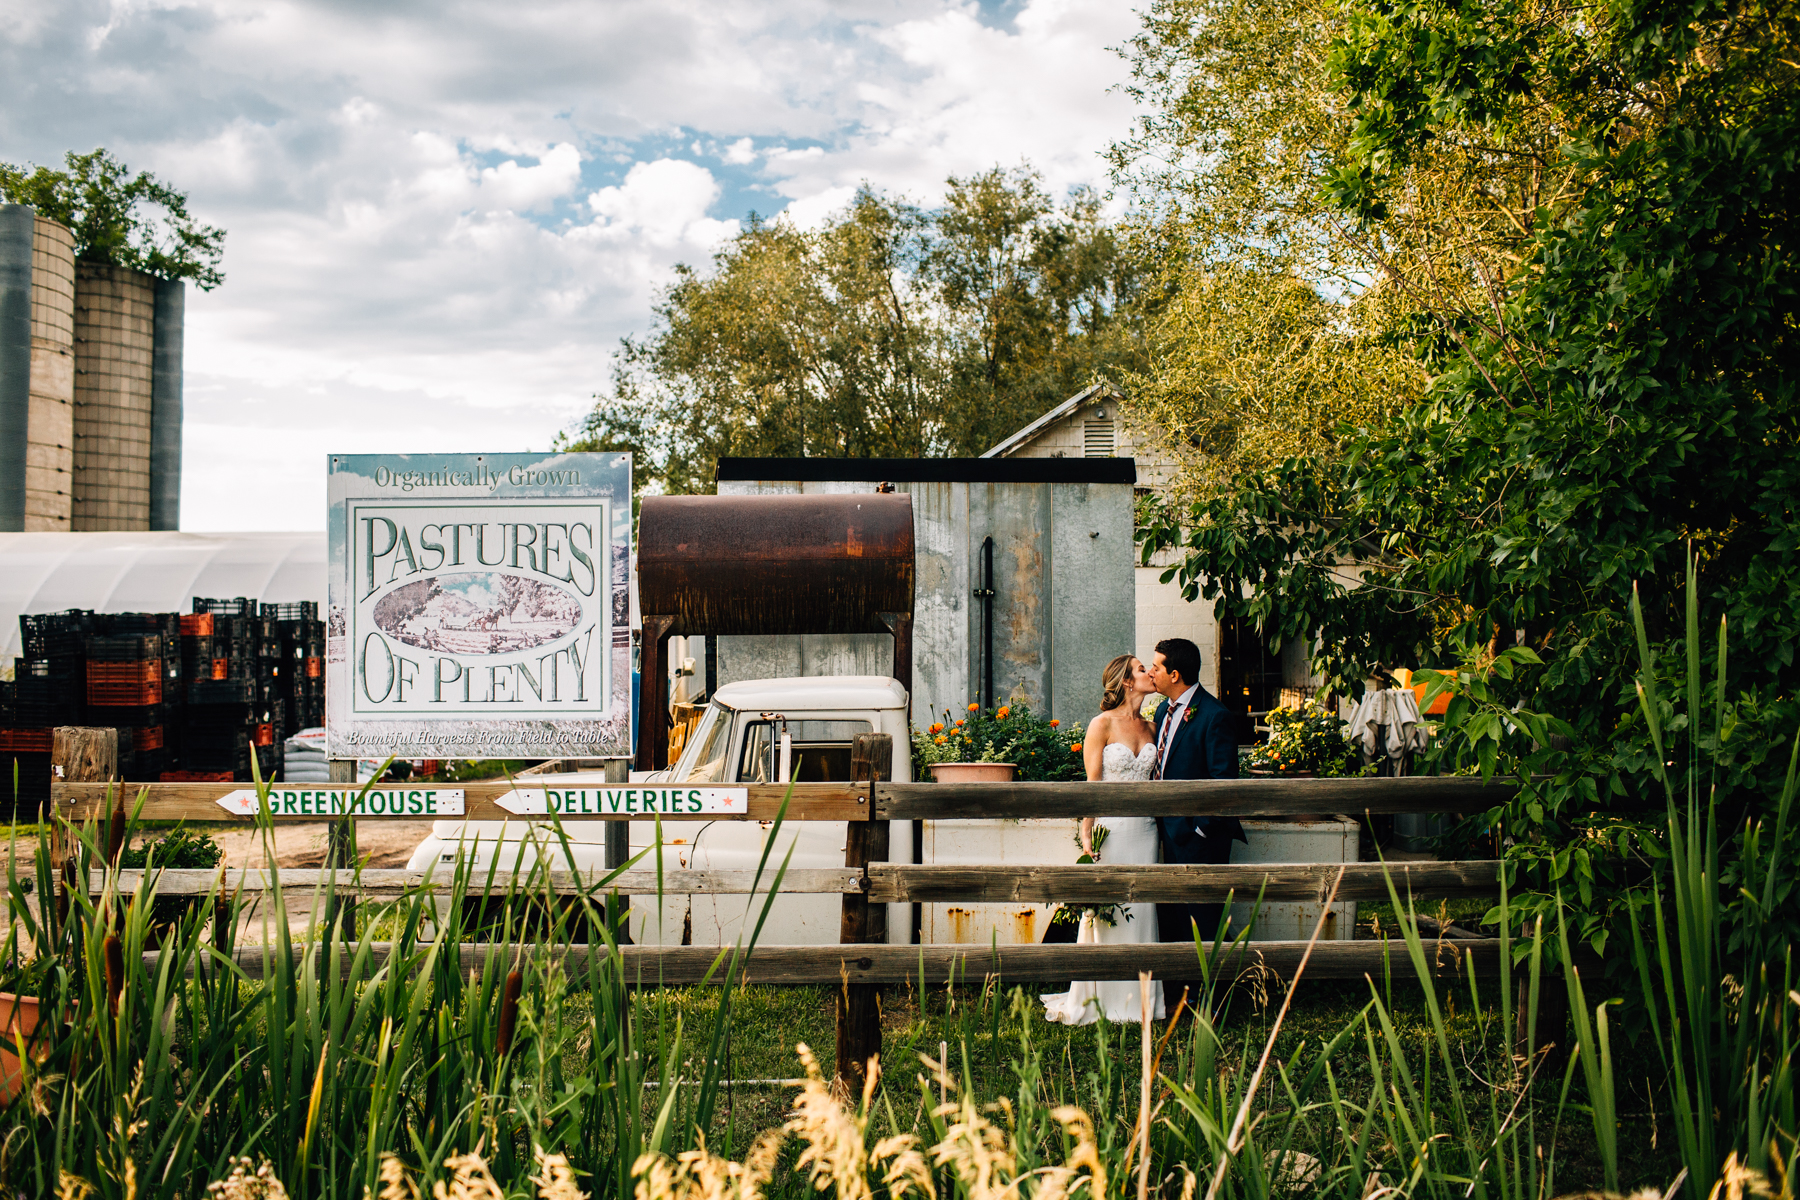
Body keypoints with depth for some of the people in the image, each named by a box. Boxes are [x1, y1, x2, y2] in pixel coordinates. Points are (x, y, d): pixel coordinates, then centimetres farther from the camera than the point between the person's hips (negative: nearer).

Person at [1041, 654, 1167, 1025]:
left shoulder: (1148, 727, 12)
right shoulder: (1102, 724, -4)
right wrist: (1087, 834, -14)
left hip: (1144, 827, 5)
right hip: (1110, 825, -5)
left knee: (1140, 910, 4)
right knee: (1106, 910, -4)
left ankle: (1137, 1000, 11)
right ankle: (1101, 1000, 5)